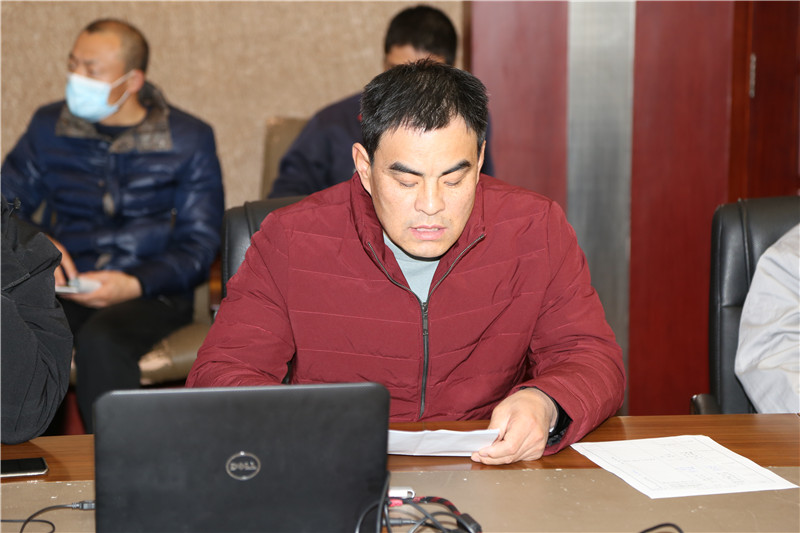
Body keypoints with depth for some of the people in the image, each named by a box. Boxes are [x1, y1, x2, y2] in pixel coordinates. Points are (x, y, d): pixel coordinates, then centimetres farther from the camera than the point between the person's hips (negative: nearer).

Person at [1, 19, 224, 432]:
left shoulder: (189, 140, 4)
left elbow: (199, 246, 1)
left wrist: (134, 285, -16)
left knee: (100, 340, -37)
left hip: (152, 293, -2)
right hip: (65, 287, 2)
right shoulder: (49, 127, 12)